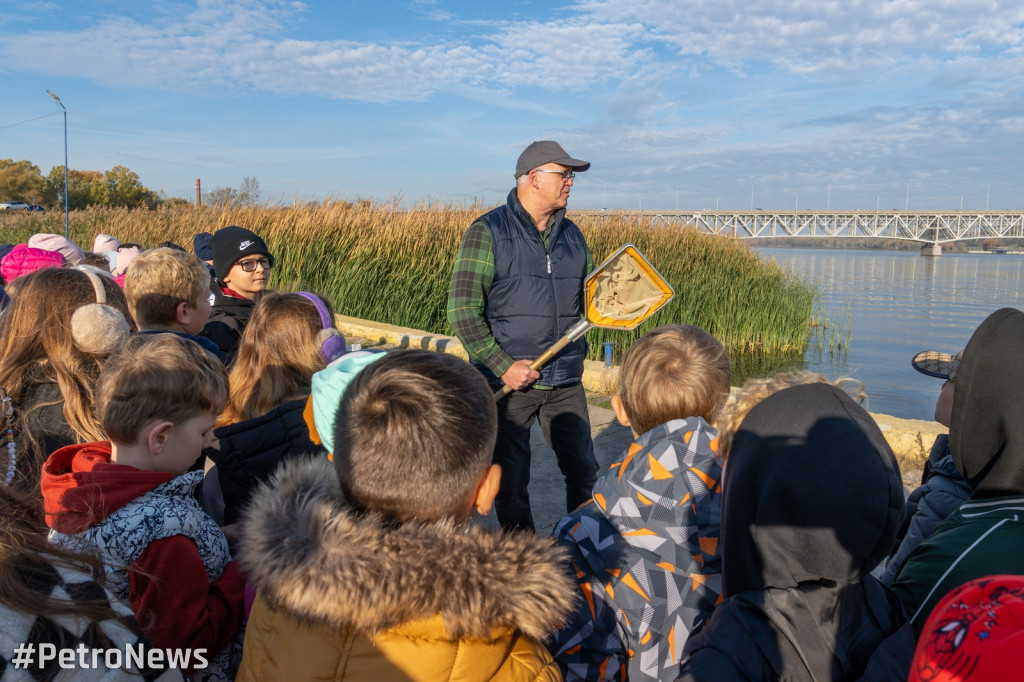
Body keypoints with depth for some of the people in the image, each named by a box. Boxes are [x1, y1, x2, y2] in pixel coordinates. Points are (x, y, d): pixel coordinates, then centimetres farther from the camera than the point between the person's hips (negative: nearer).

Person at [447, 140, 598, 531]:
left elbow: (589, 298, 18)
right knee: (510, 479, 8)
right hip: (508, 381, -4)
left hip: (565, 382, 5)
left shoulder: (572, 235, 10)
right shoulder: (488, 231, -7)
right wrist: (503, 366, -17)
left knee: (584, 471, 10)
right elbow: (462, 309, -12)